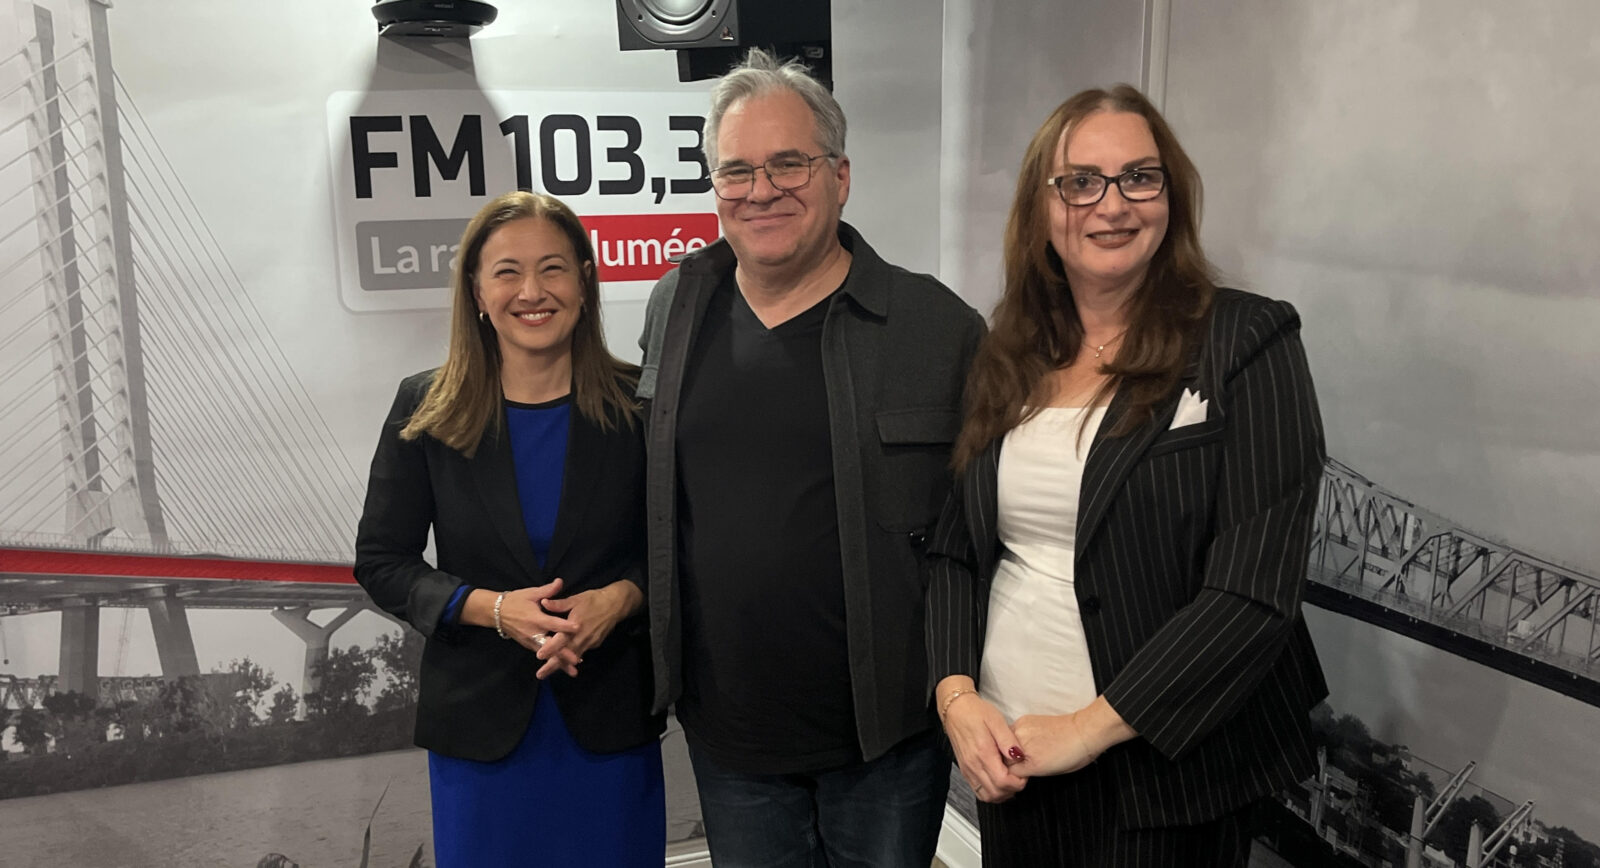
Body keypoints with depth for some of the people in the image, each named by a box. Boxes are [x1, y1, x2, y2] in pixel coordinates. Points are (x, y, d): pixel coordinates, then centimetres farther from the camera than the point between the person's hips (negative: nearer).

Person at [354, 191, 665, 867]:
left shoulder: (638, 403, -6)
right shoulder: (425, 410, -4)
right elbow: (380, 562, -1)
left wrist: (619, 597, -18)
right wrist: (494, 608, -16)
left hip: (611, 721, 0)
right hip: (480, 724, 0)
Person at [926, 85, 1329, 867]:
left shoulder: (1247, 343, -9)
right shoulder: (1005, 362, 5)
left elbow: (1256, 593, -16)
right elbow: (954, 548, 7)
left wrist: (1088, 728, -16)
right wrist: (956, 694, -8)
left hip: (1167, 778, -4)